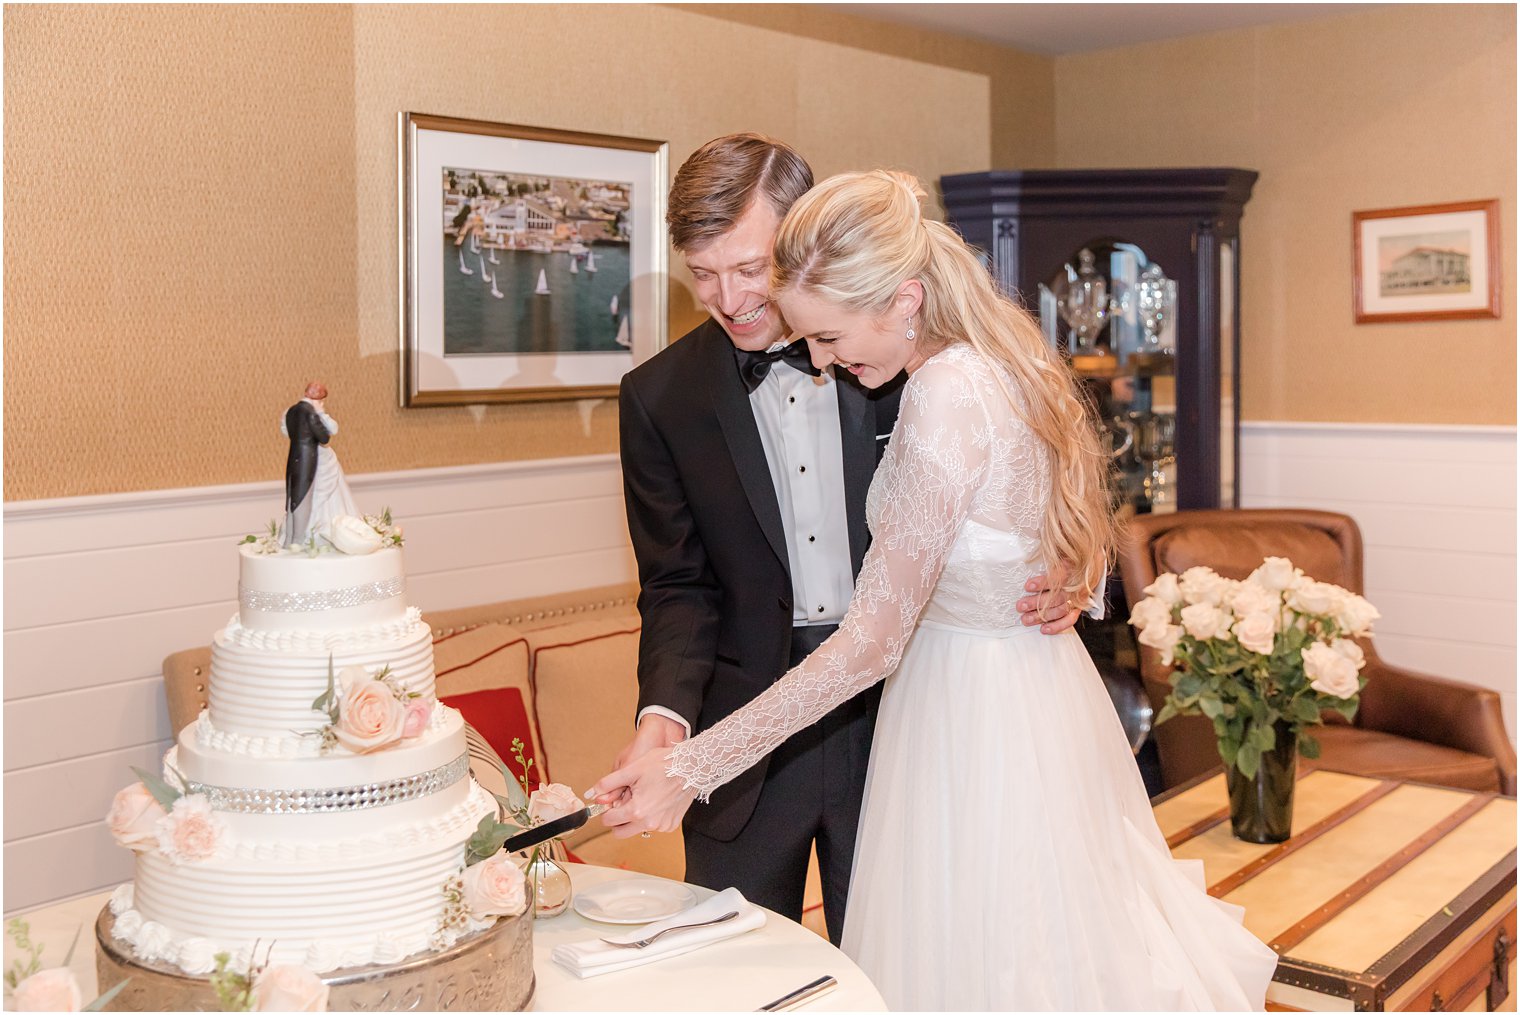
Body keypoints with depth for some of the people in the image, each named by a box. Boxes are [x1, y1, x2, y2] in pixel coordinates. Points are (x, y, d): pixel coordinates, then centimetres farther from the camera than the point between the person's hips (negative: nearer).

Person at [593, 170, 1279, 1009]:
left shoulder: (945, 400, -27)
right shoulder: (1011, 364, 1)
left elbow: (871, 640, -26)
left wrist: (691, 768, -24)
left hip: (971, 712, -9)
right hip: (1041, 684, 9)